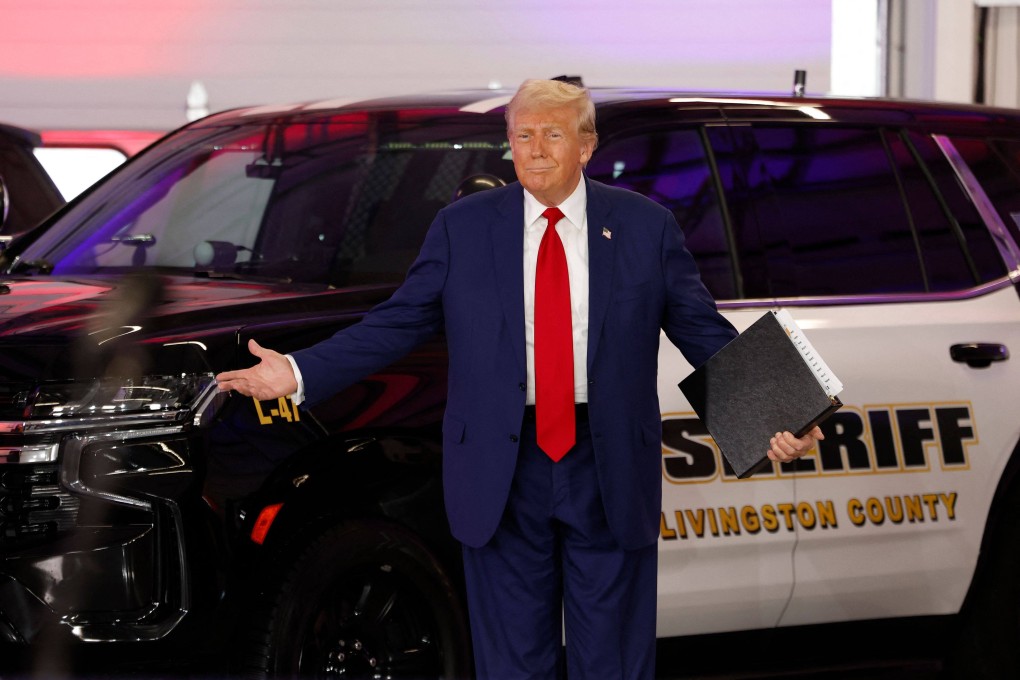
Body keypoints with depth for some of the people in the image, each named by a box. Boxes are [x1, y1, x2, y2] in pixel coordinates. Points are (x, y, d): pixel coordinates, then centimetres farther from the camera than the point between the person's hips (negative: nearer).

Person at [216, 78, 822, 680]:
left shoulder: (646, 227, 2)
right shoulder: (462, 228, 4)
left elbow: (705, 332, 2)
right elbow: (395, 325, 3)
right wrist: (300, 373, -8)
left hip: (610, 474, 0)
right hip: (502, 471, 0)